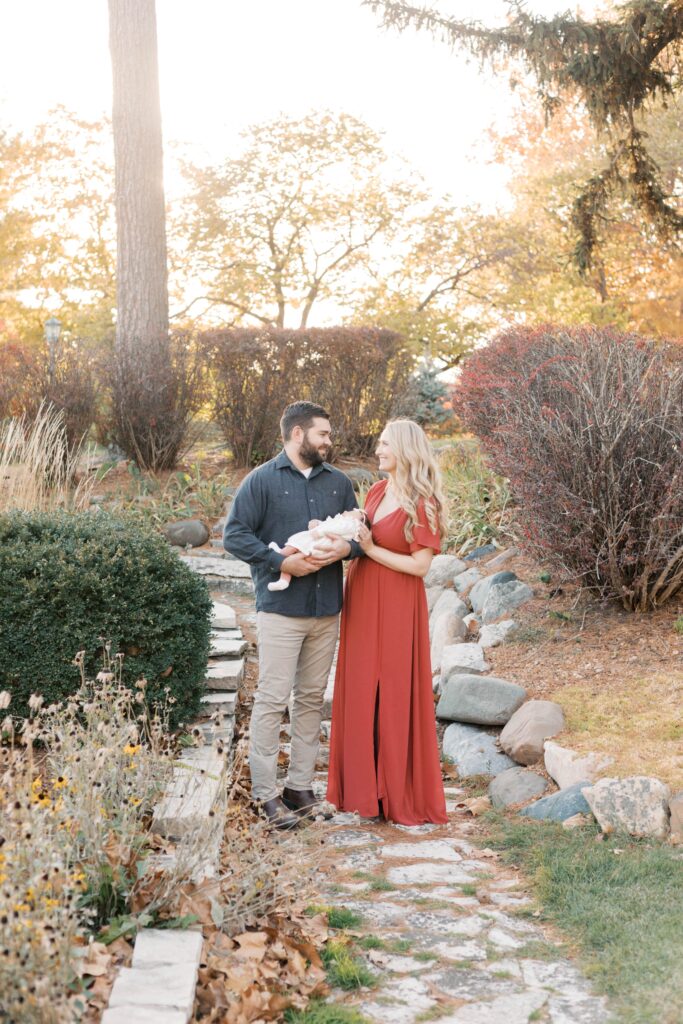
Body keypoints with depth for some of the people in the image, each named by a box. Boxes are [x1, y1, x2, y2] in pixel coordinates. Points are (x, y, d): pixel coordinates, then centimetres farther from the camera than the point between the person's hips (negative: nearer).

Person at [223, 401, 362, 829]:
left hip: (327, 610, 5)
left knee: (312, 698, 11)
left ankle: (300, 786, 20)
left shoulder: (339, 483, 12)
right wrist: (282, 563, -17)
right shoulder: (262, 481, -3)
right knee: (273, 699, -5)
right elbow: (235, 534, -8)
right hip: (281, 608, -5)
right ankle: (266, 793, 3)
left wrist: (346, 547, -8)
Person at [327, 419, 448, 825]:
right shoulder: (377, 492, 7)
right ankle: (364, 782, 23)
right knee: (360, 692, 11)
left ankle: (398, 792, 14)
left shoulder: (423, 504, -13)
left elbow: (420, 565, -16)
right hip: (362, 600, 7)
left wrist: (370, 548, -15)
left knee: (394, 697, 1)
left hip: (397, 608, -7)